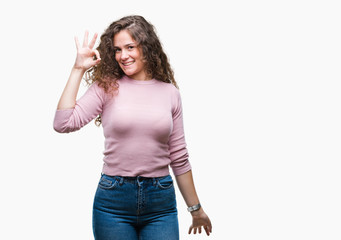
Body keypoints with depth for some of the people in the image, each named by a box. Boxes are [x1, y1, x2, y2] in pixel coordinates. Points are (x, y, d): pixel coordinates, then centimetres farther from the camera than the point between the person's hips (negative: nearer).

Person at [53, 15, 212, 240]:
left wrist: (196, 208, 13)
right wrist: (78, 70, -9)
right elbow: (63, 124, -13)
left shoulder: (170, 93, 5)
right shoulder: (106, 87, 0)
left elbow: (179, 158, 10)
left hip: (161, 201, 1)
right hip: (113, 198, -1)